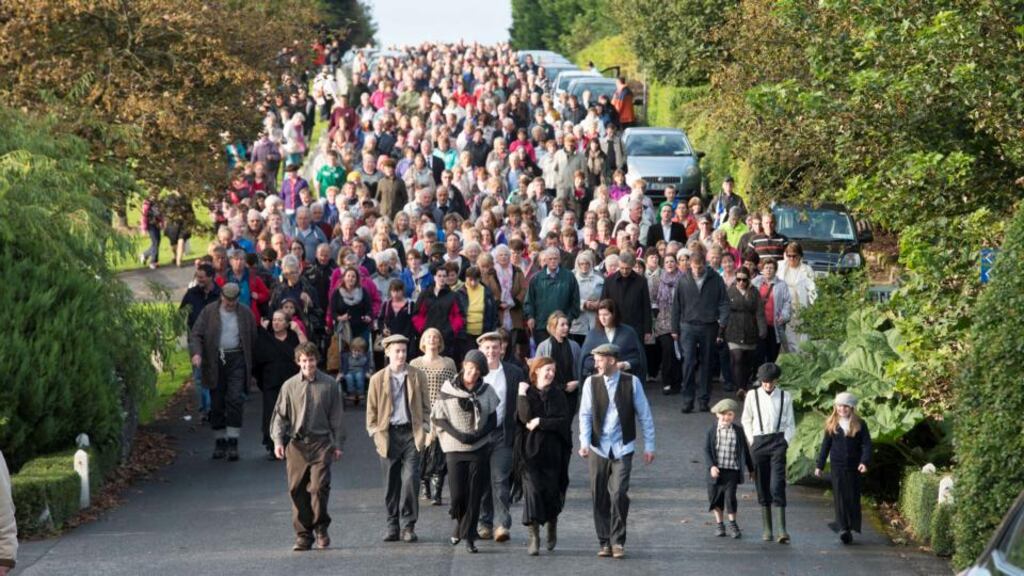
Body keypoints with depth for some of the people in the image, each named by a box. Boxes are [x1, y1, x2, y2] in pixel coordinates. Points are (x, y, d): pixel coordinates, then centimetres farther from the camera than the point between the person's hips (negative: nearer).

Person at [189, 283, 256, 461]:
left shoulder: (246, 314, 6)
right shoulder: (208, 312, 3)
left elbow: (253, 339, 9)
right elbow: (195, 334, -2)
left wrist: (251, 365, 5)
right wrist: (196, 353, -21)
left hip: (237, 360, -1)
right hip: (215, 362, 1)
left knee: (235, 400, -11)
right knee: (217, 404, 5)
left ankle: (233, 443, -10)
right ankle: (219, 442, 16)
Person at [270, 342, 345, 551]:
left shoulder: (329, 385, 6)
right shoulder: (290, 386, 7)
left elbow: (336, 417, 10)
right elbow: (280, 415, 8)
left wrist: (338, 444, 7)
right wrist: (278, 441, -4)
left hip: (321, 442, -1)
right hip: (296, 444, 1)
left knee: (319, 487, -12)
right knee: (297, 491, 1)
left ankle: (321, 527, 9)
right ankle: (303, 535, 10)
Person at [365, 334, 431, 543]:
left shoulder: (418, 376, 7)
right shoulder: (377, 379, 6)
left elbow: (426, 406, 10)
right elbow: (372, 411, 9)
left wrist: (424, 430, 1)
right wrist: (375, 433, 0)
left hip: (411, 433, -1)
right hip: (388, 434, 1)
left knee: (410, 478, -11)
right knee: (391, 483, 4)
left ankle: (408, 526, -3)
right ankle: (392, 525, 13)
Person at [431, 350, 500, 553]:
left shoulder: (486, 391, 3)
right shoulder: (448, 390, -2)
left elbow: (492, 421, 4)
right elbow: (438, 418, 0)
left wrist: (478, 435, -13)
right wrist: (457, 435, -13)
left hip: (480, 449, 1)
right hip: (455, 449, -1)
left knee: (475, 495, -1)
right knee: (458, 495, -4)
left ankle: (468, 536, 9)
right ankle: (461, 523, 27)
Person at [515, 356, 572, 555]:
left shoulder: (558, 395, 7)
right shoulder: (526, 393, 2)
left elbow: (565, 421, -4)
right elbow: (525, 416, -14)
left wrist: (540, 422, -12)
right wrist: (522, 394, -14)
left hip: (552, 451, 2)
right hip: (530, 450, -2)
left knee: (552, 491, 5)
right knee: (532, 490, -13)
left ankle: (552, 524, 33)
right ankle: (533, 536, -13)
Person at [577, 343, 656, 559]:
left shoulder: (631, 382, -2)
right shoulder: (591, 382, 2)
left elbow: (644, 415, 4)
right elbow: (585, 414, 1)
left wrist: (649, 446, 3)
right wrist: (584, 442, -12)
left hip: (622, 448, -2)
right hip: (598, 448, 2)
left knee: (619, 494, -12)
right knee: (599, 497, 3)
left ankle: (618, 541, -1)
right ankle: (605, 542, 14)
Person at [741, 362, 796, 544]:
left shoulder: (785, 397, 6)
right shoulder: (752, 396, 5)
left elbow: (790, 424, 12)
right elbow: (746, 420, 14)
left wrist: (785, 442, 1)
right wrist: (751, 441, 5)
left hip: (778, 442, -1)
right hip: (758, 442, 1)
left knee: (777, 486, -13)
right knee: (762, 487, 4)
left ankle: (781, 530, -18)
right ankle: (766, 529, 12)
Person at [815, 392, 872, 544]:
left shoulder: (860, 425, 2)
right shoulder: (831, 425, 7)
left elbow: (866, 445, -3)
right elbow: (825, 446, 12)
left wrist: (864, 462, -18)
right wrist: (819, 465, 10)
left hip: (854, 467, -1)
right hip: (837, 466, 1)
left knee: (853, 498, 3)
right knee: (840, 497, -8)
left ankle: (852, 528, 13)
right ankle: (843, 529, -12)